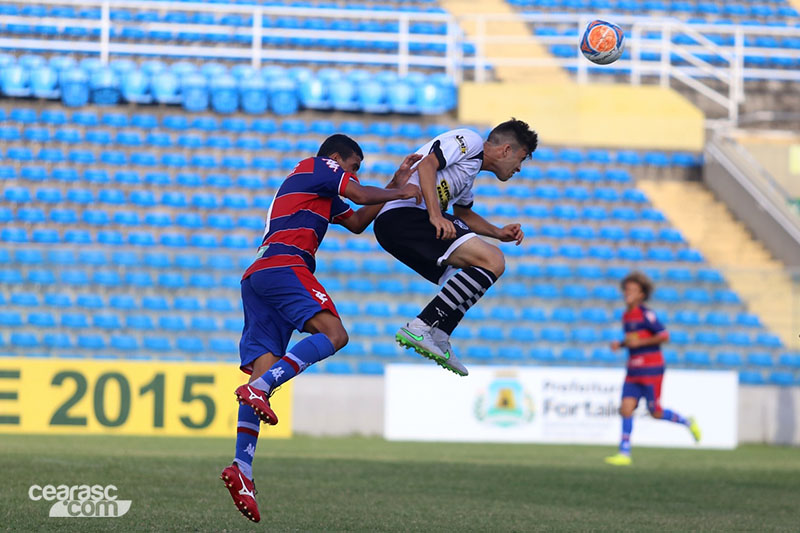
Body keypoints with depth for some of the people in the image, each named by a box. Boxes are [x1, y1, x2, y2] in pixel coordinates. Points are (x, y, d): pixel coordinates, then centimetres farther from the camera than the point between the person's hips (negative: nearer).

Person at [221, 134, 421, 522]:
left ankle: (242, 465, -17)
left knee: (264, 369, -3)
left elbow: (357, 222, 38)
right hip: (283, 264, -9)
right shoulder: (316, 167, 10)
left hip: (256, 278, 9)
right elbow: (361, 196, 0)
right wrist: (399, 193, 17)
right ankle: (259, 387, -36)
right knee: (333, 333, -21)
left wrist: (395, 186, 37)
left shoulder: (321, 194, 36)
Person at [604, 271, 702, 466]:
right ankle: (624, 453, -5)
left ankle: (687, 423, 24)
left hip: (651, 370, -7)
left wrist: (639, 342, -19)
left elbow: (664, 336, -15)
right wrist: (620, 344, 6)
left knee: (655, 413, -1)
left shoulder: (646, 314, -12)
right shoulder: (626, 316, 12)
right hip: (634, 370, 7)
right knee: (626, 408, -5)